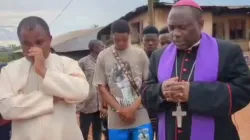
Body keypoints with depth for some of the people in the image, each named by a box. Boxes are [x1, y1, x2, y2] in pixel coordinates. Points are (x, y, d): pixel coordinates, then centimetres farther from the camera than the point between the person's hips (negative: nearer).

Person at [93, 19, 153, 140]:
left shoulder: (140, 54, 0)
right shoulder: (103, 56, 2)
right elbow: (102, 87, 2)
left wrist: (133, 108, -9)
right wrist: (119, 110, -8)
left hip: (141, 119, 0)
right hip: (116, 121, 1)